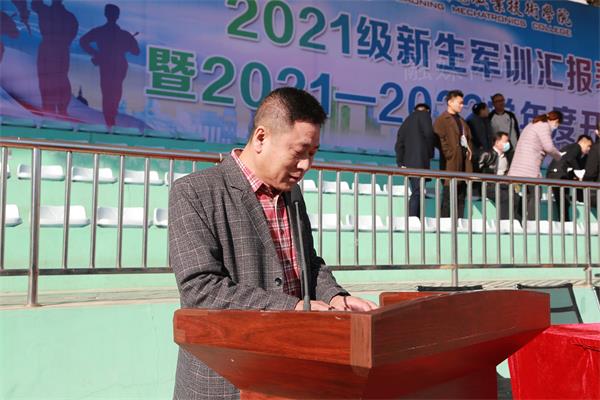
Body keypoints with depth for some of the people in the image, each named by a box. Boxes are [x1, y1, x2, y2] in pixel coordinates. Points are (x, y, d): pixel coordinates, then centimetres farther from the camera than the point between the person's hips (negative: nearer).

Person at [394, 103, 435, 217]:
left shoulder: (407, 120, 24)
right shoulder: (424, 114, 6)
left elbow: (399, 143, 16)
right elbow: (429, 133, -9)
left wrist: (401, 163, 8)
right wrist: (430, 153, 5)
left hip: (408, 162, 7)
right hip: (420, 160, -7)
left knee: (416, 192, 10)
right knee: (417, 193, -12)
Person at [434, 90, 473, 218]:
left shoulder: (461, 121, 20)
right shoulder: (442, 120, -7)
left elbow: (468, 138, 26)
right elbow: (440, 140, -17)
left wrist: (469, 151, 11)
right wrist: (449, 154, -17)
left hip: (464, 164, 8)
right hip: (451, 164, -8)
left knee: (461, 198, 10)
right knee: (448, 197, -5)